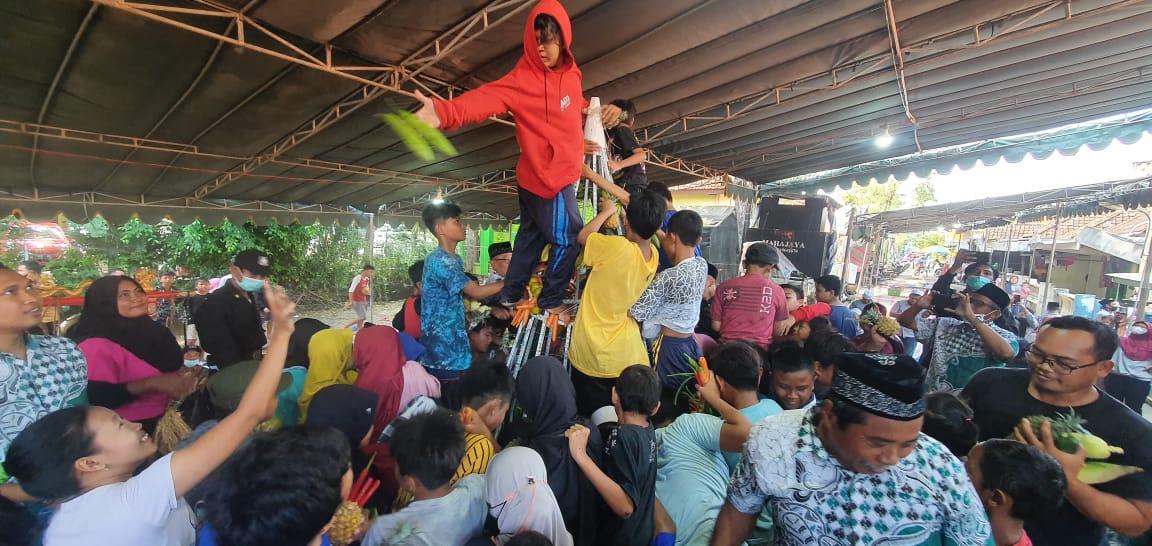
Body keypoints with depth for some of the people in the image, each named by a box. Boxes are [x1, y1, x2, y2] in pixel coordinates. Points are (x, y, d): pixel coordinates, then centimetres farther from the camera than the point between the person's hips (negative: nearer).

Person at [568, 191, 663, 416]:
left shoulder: (617, 247, -25)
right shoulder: (653, 255, -4)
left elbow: (582, 236, -7)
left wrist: (607, 211, 7)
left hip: (594, 354, -5)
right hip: (627, 354, 6)